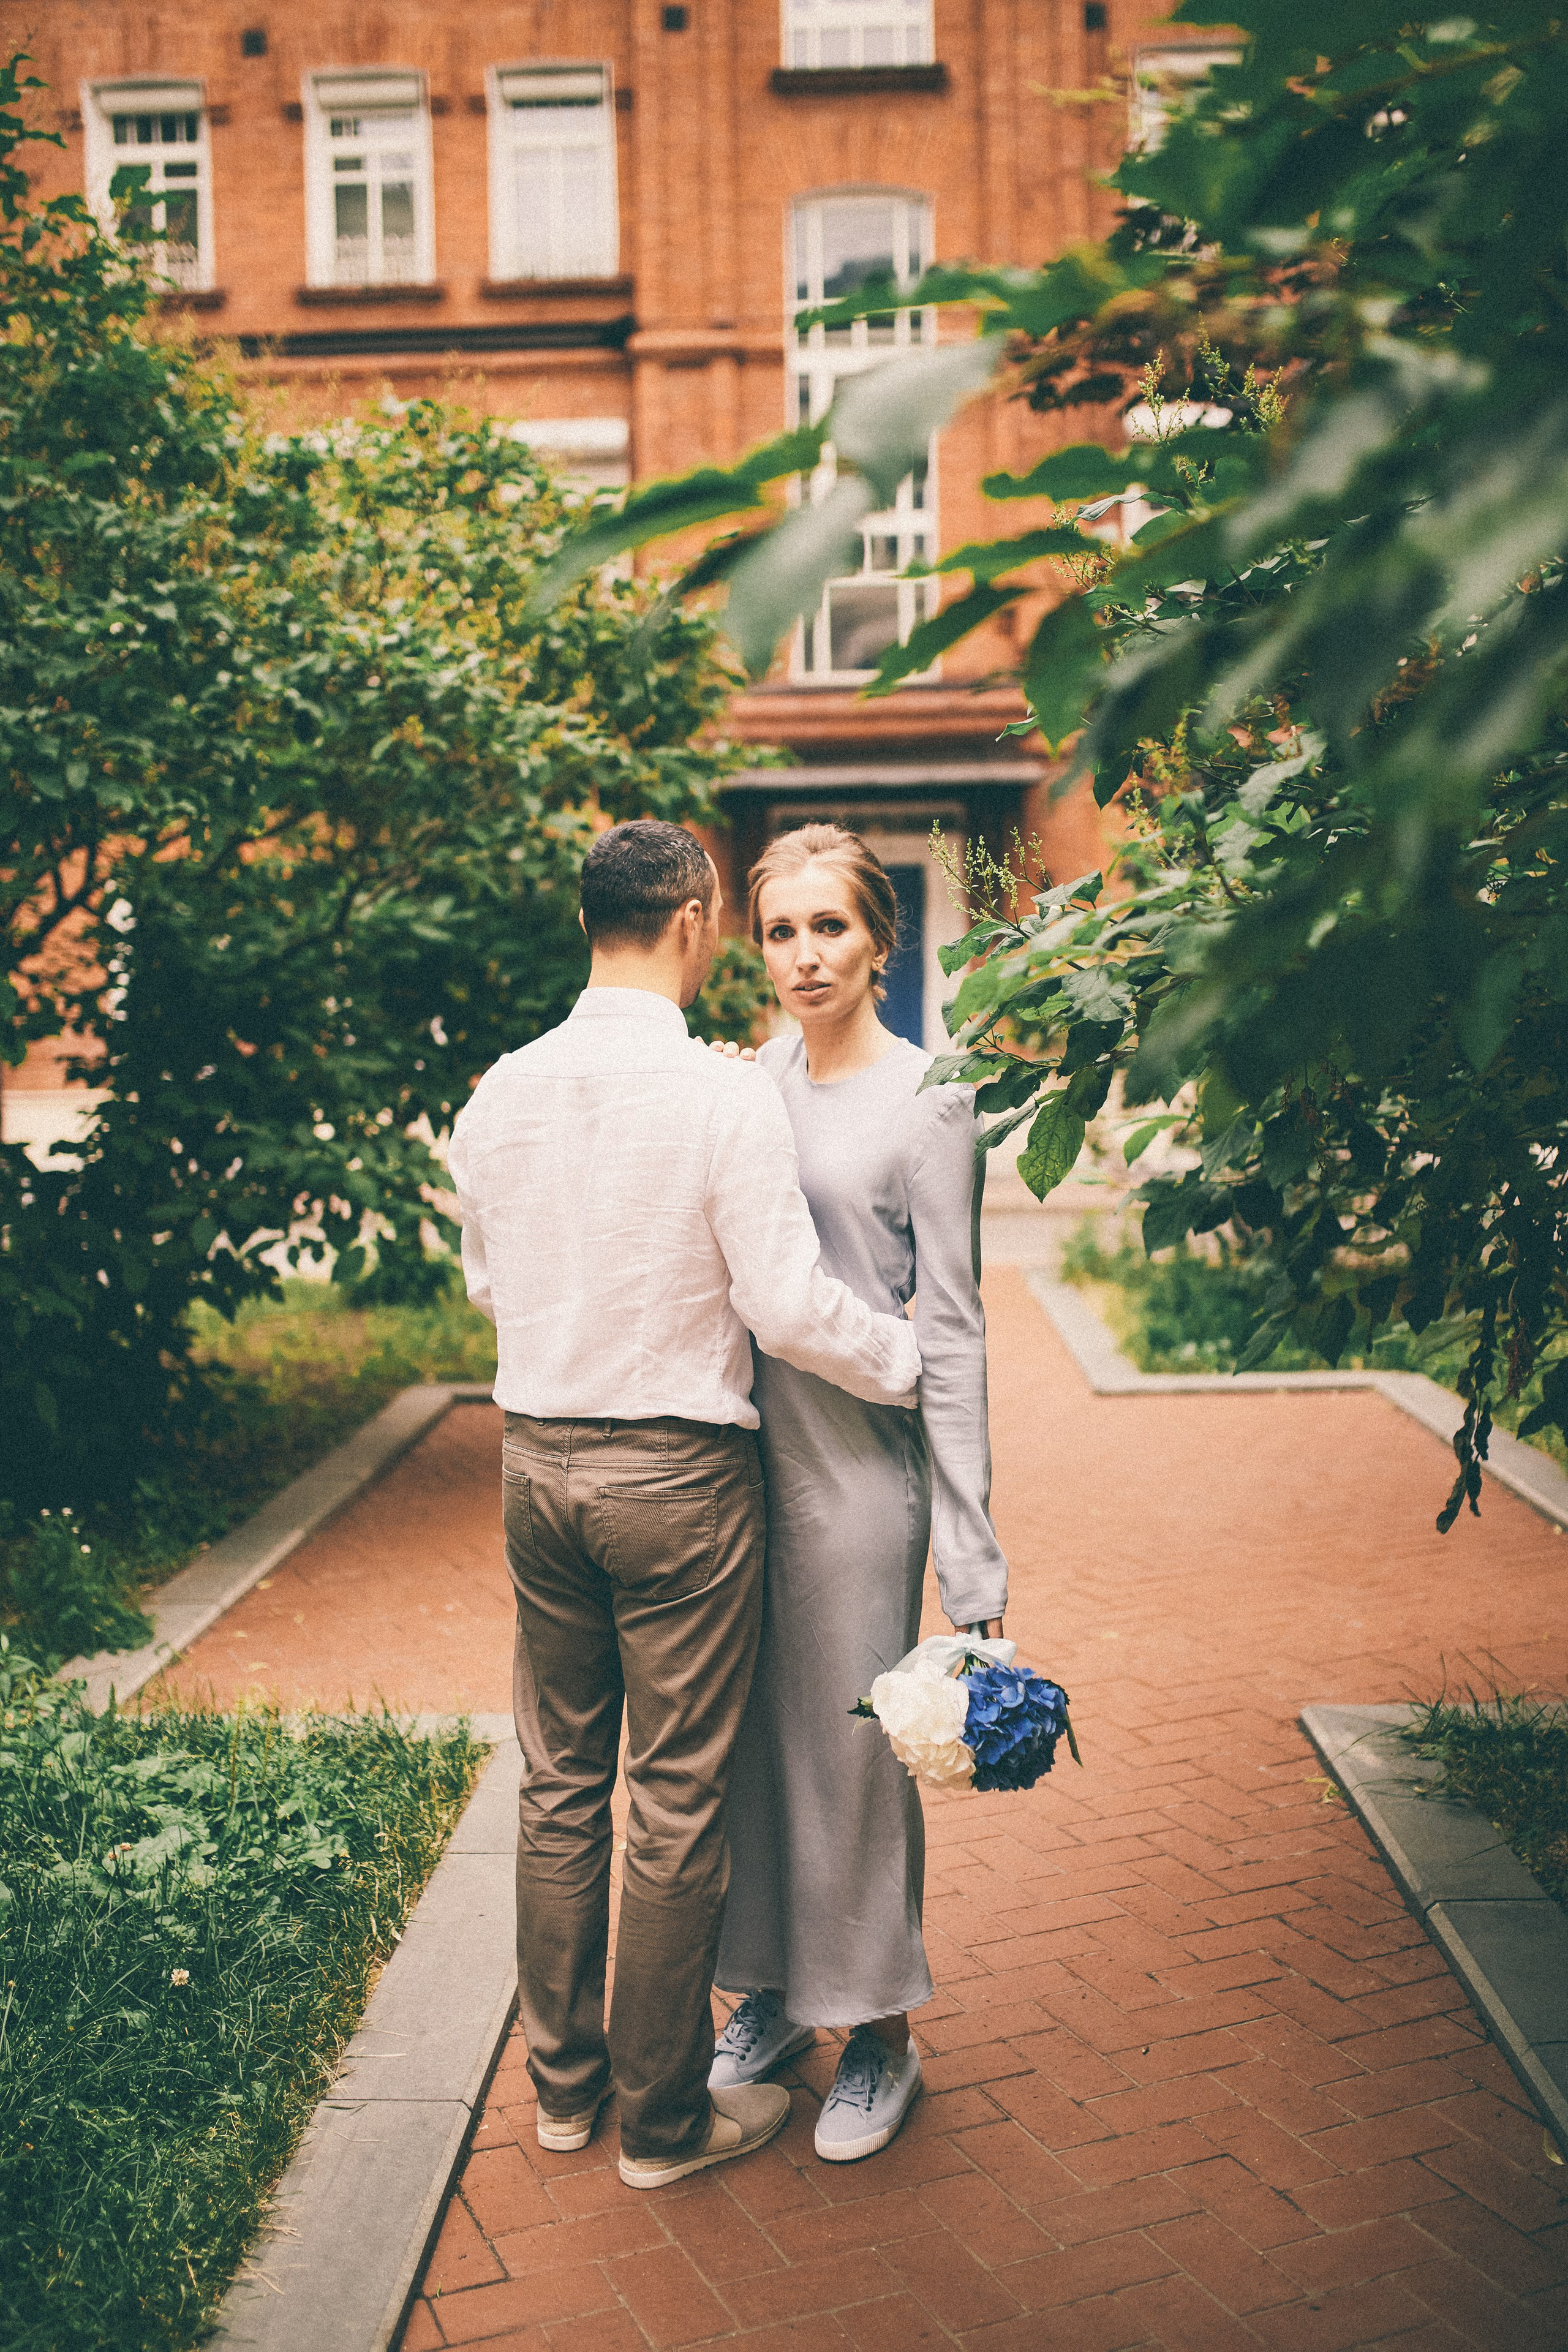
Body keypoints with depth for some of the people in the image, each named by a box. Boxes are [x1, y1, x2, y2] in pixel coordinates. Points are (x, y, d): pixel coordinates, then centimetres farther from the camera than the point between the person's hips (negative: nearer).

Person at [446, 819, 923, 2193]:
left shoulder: (499, 1095, 2)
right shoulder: (727, 1097, -16)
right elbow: (790, 1308, -16)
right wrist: (910, 1367, 0)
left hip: (537, 1458, 6)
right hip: (678, 1473, -5)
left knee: (561, 1779, 19)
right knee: (676, 1804, 8)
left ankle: (565, 2079, 34)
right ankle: (666, 2118, 24)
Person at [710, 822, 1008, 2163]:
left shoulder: (926, 1100, -8)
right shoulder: (756, 1077, 8)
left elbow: (951, 1326, -9)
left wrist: (970, 1548, -12)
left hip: (857, 1462, -5)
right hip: (741, 1447, 5)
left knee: (850, 1742, 4)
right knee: (747, 1732, 14)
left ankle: (881, 2032, 24)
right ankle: (772, 1992, 33)